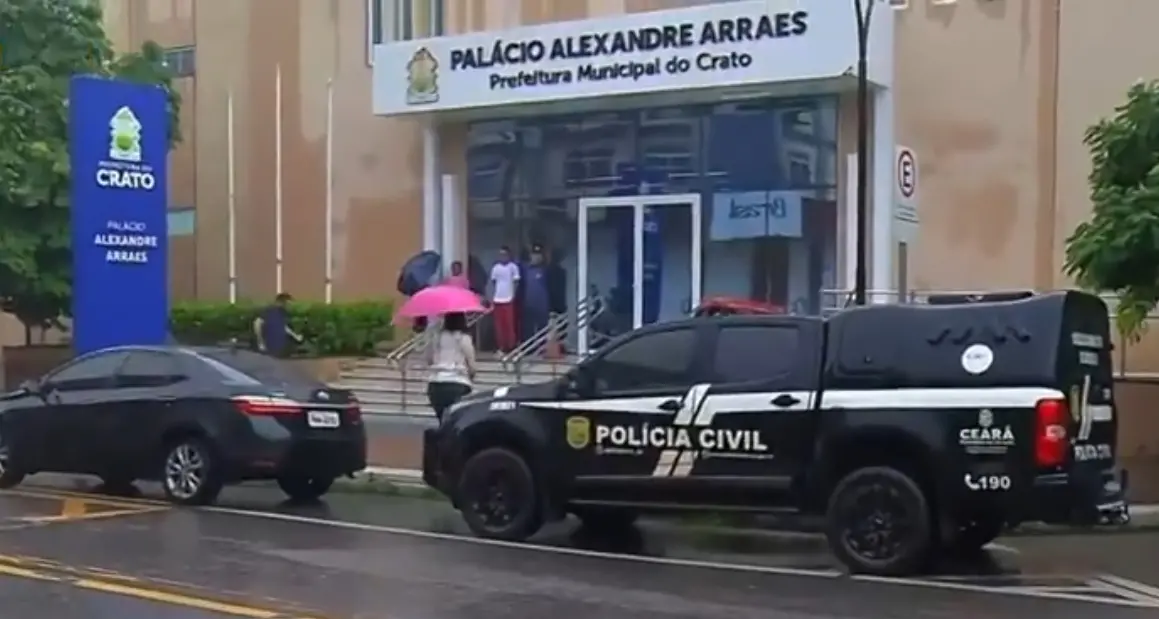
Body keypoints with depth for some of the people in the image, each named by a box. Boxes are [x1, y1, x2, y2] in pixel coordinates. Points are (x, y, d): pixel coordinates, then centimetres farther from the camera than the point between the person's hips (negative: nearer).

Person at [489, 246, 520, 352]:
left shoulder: (513, 267, 0)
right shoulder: (495, 267, 10)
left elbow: (516, 283, 0)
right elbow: (493, 283, 14)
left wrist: (513, 296, -9)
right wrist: (492, 298, 7)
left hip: (509, 300, -3)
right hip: (497, 300, 3)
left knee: (510, 324, -3)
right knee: (499, 324, 4)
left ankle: (511, 346, 1)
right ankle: (501, 346, 9)